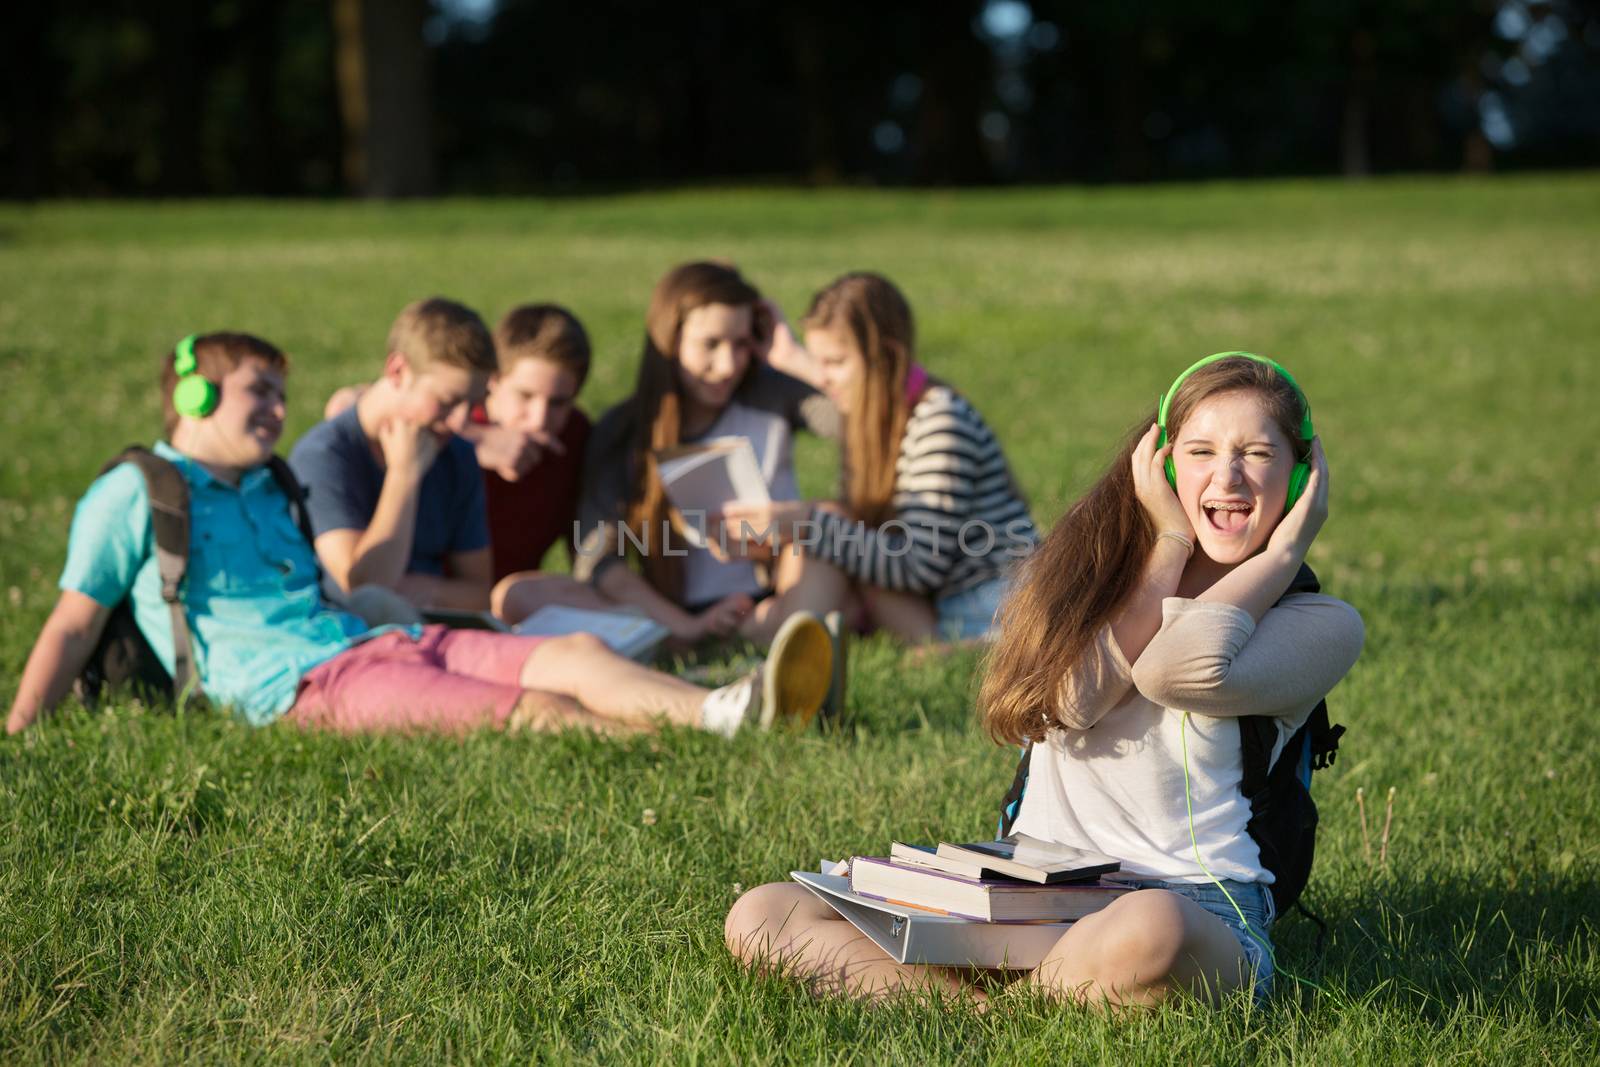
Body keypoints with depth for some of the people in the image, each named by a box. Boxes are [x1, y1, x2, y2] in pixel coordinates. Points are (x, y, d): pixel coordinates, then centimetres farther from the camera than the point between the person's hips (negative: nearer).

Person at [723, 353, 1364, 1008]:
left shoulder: (1321, 623, 4)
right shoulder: (1091, 564, 16)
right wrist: (1171, 542, 0)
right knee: (760, 918, -11)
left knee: (1147, 934, -43)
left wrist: (1284, 550, -3)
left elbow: (1178, 670, -18)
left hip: (1198, 907, -4)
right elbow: (1073, 698, -6)